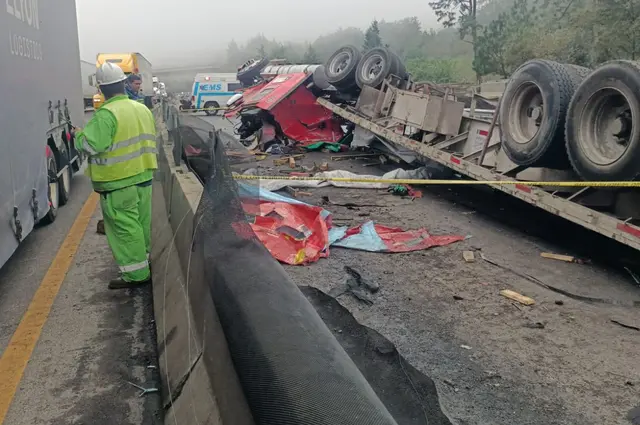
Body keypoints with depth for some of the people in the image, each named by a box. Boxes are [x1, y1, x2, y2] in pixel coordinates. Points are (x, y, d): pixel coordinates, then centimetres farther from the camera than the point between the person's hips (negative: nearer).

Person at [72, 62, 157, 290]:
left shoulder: (106, 114, -19)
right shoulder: (143, 109, 7)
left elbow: (92, 146, -23)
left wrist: (79, 134, -5)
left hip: (117, 182, -8)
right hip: (143, 176, 8)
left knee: (124, 228, 1)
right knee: (143, 223, 18)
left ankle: (136, 274, 5)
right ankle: (147, 264, 32)